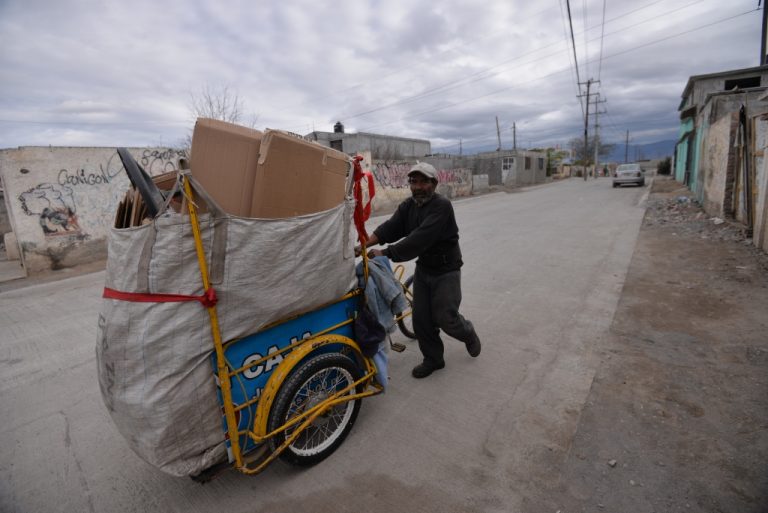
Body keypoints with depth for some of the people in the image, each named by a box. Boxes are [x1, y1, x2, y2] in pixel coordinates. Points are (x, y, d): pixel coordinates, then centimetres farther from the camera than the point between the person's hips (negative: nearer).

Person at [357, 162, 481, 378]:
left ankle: (469, 333, 33)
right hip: (423, 268, 6)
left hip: (446, 270, -6)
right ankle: (433, 359, 26)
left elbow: (420, 238, -34)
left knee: (445, 318, -1)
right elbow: (390, 227, -14)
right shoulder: (408, 206, 1)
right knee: (421, 318, 6)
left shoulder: (442, 206, -22)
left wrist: (386, 252, -39)